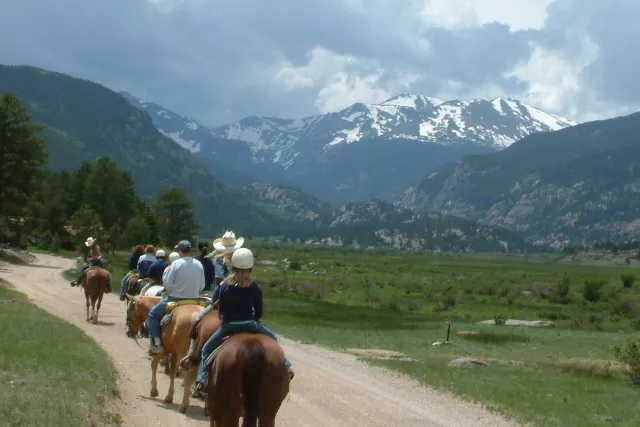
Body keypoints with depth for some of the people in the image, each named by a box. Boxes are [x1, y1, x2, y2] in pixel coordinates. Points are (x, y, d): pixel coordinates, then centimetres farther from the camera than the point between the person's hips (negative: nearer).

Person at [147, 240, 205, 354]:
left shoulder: (176, 263, -12)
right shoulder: (199, 265, 1)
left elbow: (167, 284, -10)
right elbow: (202, 286, 4)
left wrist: (166, 272, 6)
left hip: (176, 298, -5)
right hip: (194, 300, 5)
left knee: (153, 314, 12)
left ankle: (156, 343, 1)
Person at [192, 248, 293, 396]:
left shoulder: (225, 286, -5)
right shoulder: (255, 288, -5)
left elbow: (220, 309, 3)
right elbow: (259, 312, 0)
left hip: (228, 326, 0)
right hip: (250, 325, 1)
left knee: (207, 349, 16)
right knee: (272, 339, 26)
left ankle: (202, 380, 2)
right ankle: (285, 367, 20)